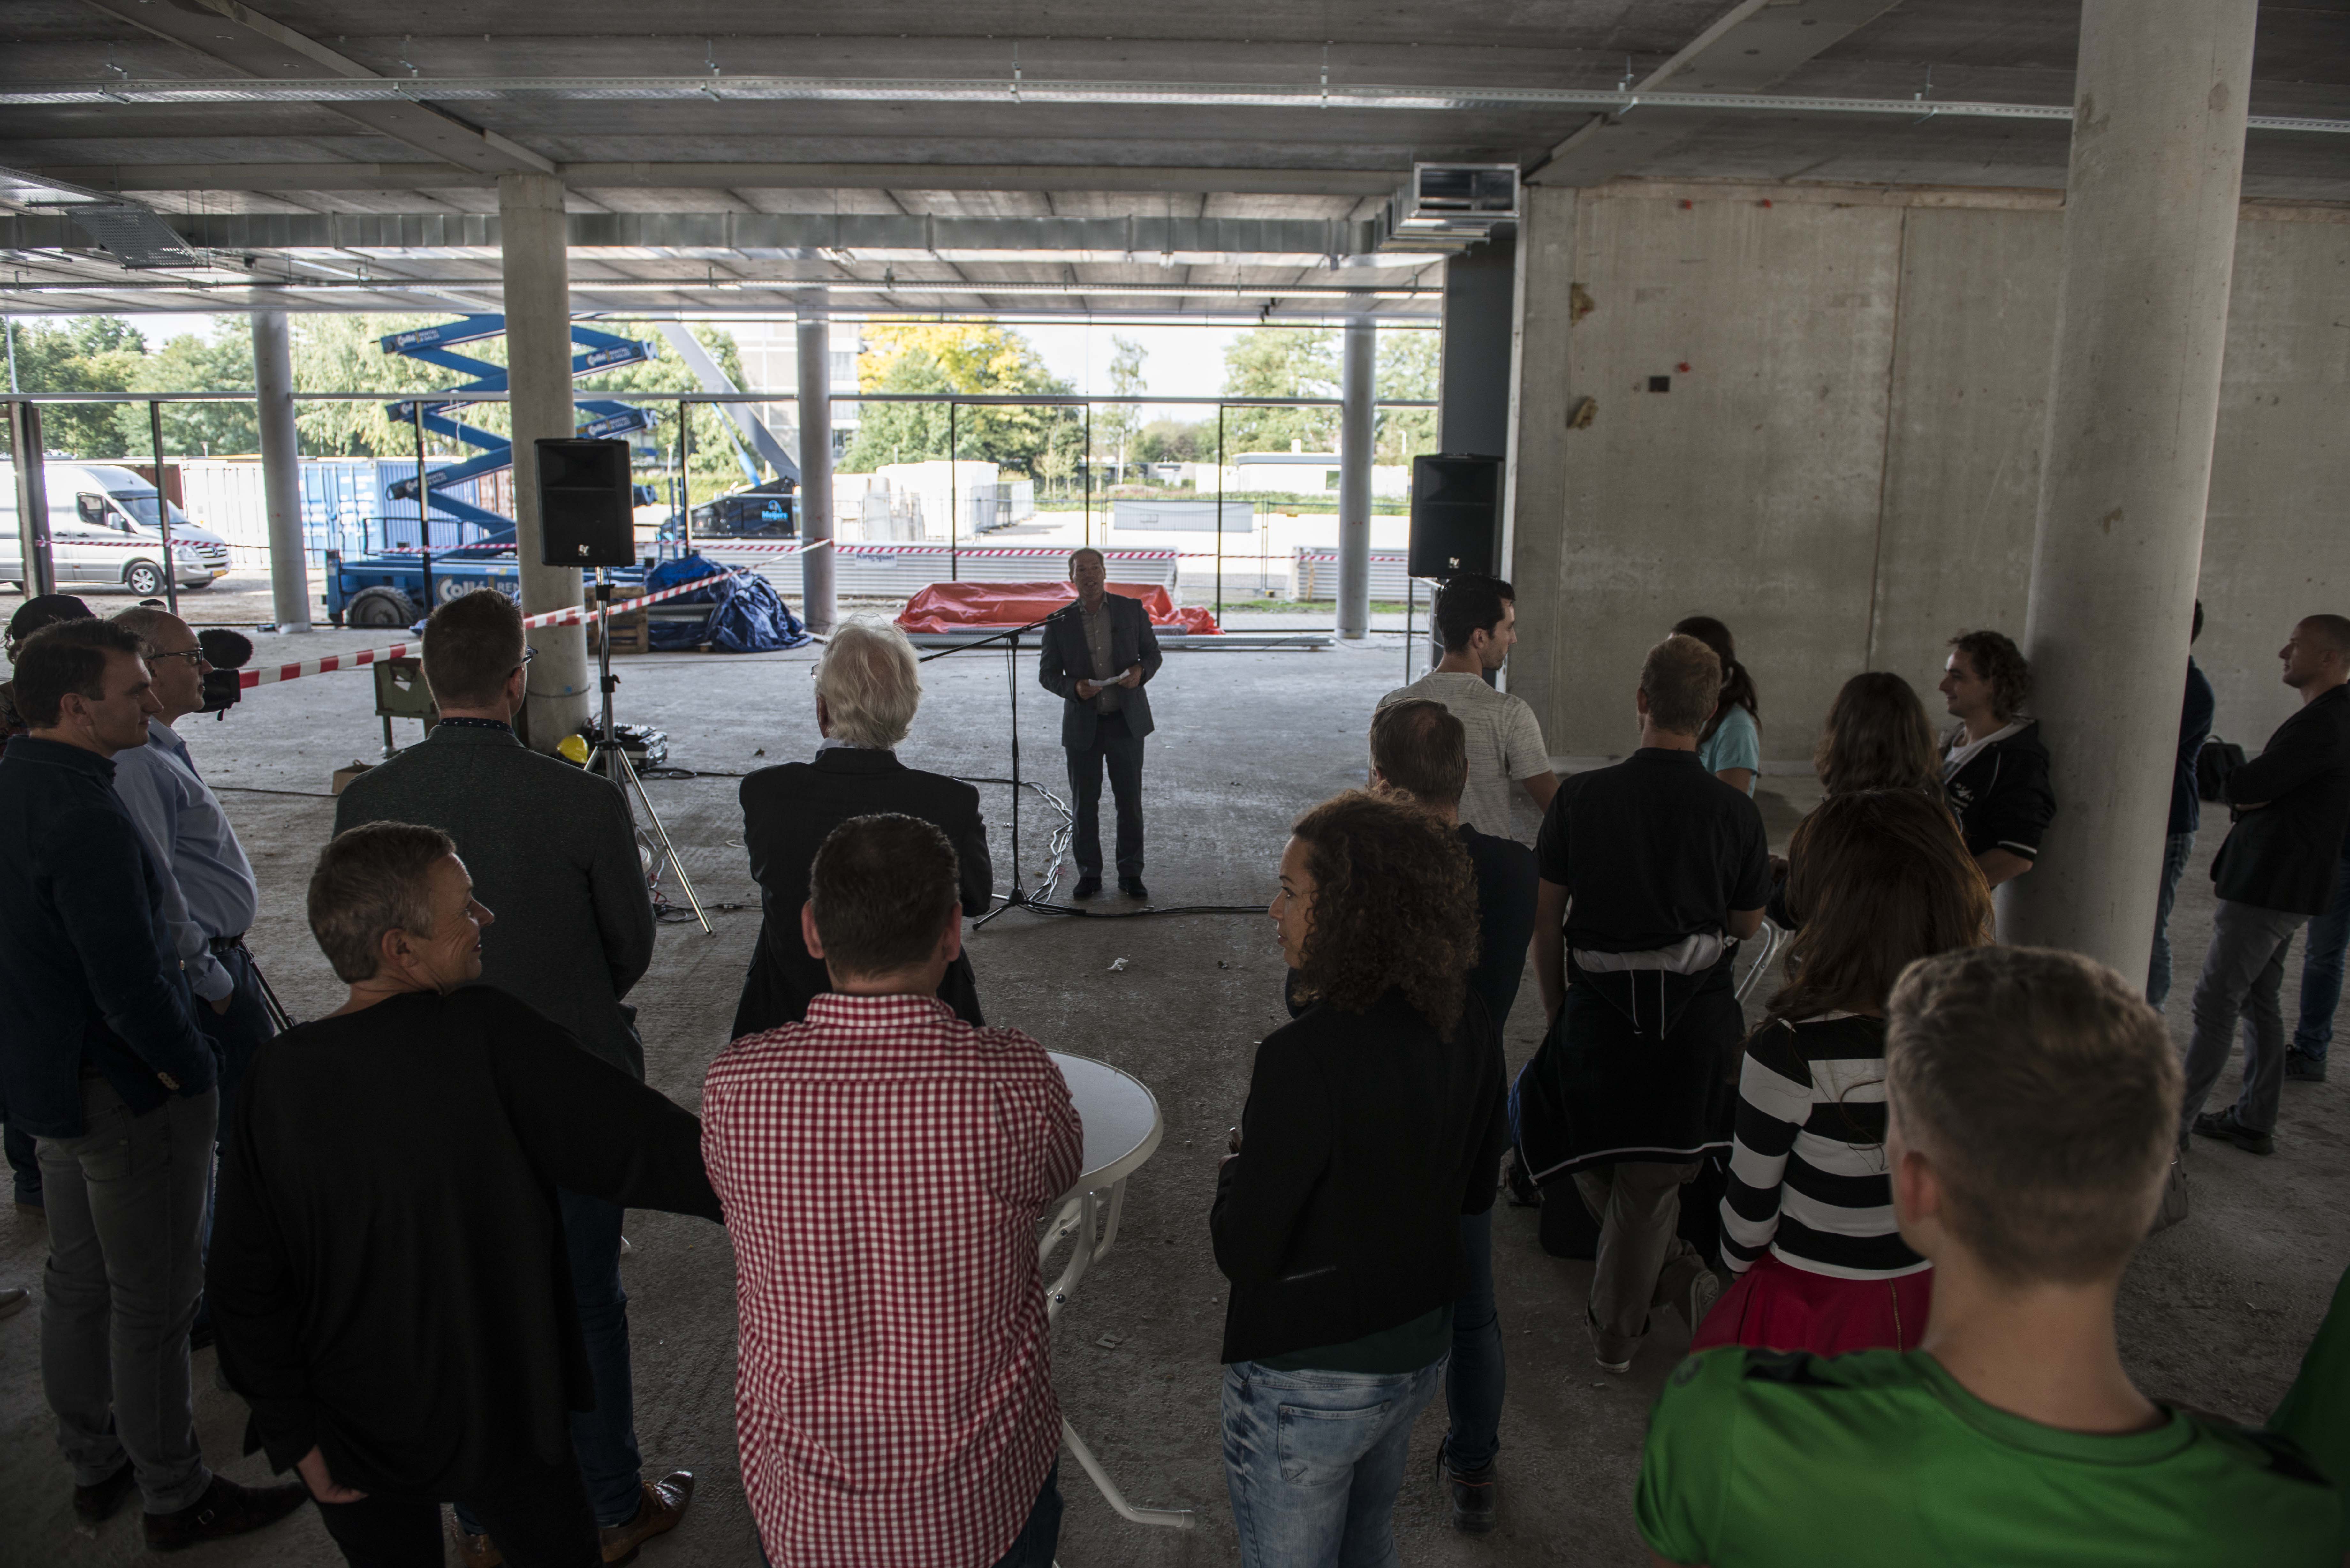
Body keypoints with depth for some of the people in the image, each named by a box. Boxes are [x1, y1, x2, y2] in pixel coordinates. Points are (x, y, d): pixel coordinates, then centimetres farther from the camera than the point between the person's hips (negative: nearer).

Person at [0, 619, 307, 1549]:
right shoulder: (85, 820, -27)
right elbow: (131, 985, -28)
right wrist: (191, 1072, -12)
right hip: (130, 1091, -10)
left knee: (77, 1282, 22)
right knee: (154, 1302, 5)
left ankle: (95, 1466, 39)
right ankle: (176, 1499, 21)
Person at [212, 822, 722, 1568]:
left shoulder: (276, 1078, -14)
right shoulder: (485, 1033, -25)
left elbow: (246, 1284, -8)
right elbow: (631, 1142, -23)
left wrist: (295, 1431, 1)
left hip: (355, 1429, 3)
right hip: (500, 1415, -3)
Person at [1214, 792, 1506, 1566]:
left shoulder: (1304, 1057, -31)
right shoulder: (1466, 1025, -9)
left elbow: (1242, 1253, -24)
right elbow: (1476, 1191, 5)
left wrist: (1240, 1161, -6)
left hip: (1307, 1380, -7)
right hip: (1422, 1349, 7)